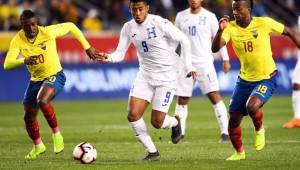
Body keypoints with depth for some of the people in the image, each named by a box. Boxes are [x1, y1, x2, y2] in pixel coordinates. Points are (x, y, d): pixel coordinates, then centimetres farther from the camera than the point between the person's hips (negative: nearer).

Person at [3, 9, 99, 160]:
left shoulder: (48, 32, -21)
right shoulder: (18, 40, -15)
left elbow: (70, 26, -5)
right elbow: (7, 64, -25)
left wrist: (87, 47, -3)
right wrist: (24, 60, -45)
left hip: (55, 76, -5)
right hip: (35, 79, 5)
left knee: (42, 101, -35)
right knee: (28, 117, 10)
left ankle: (56, 134, -13)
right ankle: (38, 146, 39)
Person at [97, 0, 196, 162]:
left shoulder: (159, 23, -17)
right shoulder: (128, 28, -2)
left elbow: (184, 40, -8)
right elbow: (120, 53, -2)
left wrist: (188, 65, -9)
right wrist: (108, 58, -23)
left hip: (166, 77, -5)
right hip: (145, 75, 5)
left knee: (156, 122, -7)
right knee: (133, 115, -11)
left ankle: (175, 123, 30)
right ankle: (153, 152, 5)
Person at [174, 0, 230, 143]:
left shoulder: (209, 17, 0)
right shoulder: (181, 17, 7)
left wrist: (225, 59, 2)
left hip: (205, 63, -3)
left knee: (215, 96, -11)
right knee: (182, 100, 5)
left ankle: (225, 132, -11)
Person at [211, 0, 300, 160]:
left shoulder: (264, 23, -15)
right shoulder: (231, 28, -9)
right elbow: (215, 48, -20)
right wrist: (220, 30, -36)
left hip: (267, 79, -4)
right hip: (244, 79, 4)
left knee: (252, 106, -30)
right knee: (233, 119, 5)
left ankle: (259, 129, 4)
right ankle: (239, 152, 30)